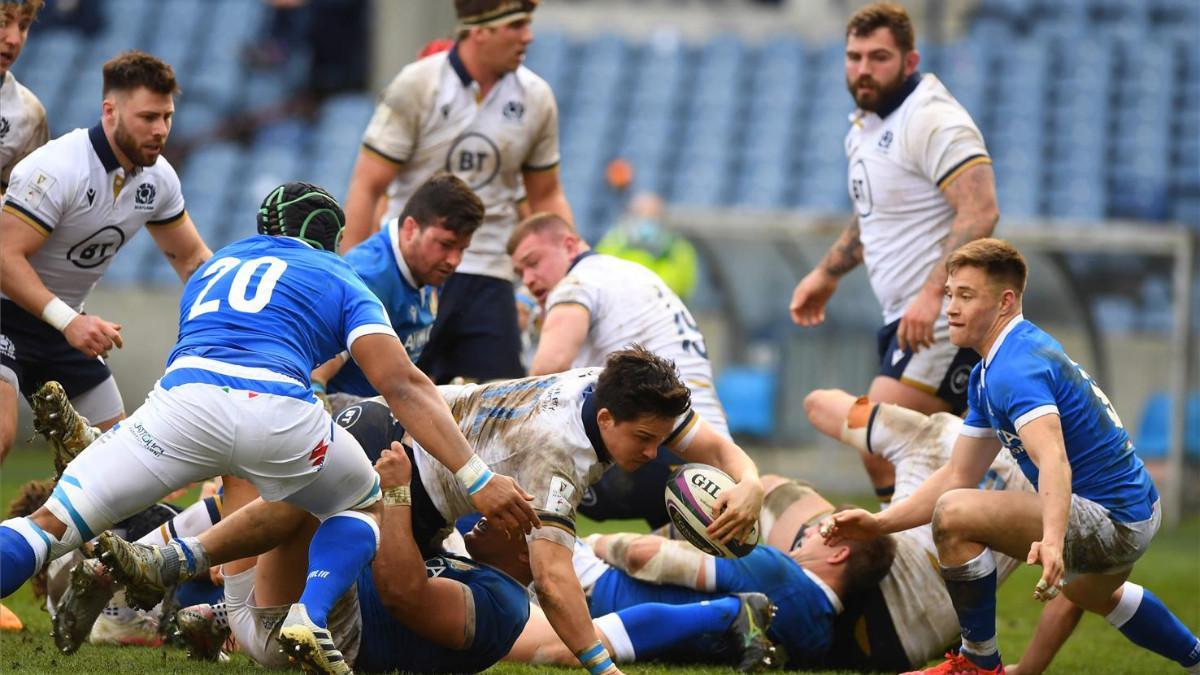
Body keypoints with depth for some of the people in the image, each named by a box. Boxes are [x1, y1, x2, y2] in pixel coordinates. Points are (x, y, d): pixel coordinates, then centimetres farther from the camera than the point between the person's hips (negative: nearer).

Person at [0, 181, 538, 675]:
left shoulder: (212, 269, 37)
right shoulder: (341, 283, 25)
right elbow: (402, 386, 10)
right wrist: (478, 479, 5)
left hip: (184, 402, 2)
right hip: (277, 409, -2)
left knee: (51, 524, 6)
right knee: (368, 508, 26)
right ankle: (309, 617, 0)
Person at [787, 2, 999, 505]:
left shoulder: (933, 120, -14)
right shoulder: (864, 125, 16)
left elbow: (979, 212, -25)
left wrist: (933, 294, -33)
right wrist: (827, 273, 34)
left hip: (943, 319, -10)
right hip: (904, 320, 10)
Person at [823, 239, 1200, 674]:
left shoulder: (1018, 367, -23)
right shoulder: (987, 375, 10)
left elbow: (1054, 461, -40)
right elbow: (959, 477, 13)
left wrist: (1051, 540, -56)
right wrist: (879, 523, 4)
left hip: (1112, 522, -11)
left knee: (955, 516, -25)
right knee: (1094, 595, 43)